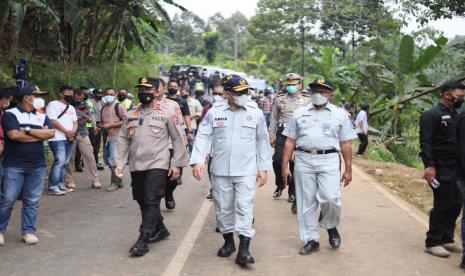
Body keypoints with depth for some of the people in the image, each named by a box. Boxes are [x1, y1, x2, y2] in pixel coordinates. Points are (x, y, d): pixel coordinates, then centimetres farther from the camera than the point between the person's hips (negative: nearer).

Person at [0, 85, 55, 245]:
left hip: (38, 166, 4)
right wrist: (40, 134, -8)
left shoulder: (42, 116, 13)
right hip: (14, 166, -4)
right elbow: (14, 135, -18)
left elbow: (51, 133, -3)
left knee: (32, 201, 6)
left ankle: (29, 231, 14)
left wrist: (28, 130, -12)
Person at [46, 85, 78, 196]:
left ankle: (60, 185, 13)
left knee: (64, 163, 7)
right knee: (59, 161, -16)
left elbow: (75, 122, 18)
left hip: (69, 138, 8)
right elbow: (53, 121, -12)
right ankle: (53, 187, -13)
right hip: (58, 138, -8)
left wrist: (73, 131, -4)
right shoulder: (53, 104, -3)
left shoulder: (71, 108, 22)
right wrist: (66, 131, -12)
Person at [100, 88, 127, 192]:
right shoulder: (103, 108, 18)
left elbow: (125, 121, -14)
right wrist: (101, 126, 7)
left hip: (116, 137, -9)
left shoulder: (119, 106, -5)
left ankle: (114, 183, -1)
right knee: (107, 159, 11)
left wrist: (110, 125, -15)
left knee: (113, 160, -12)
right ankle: (119, 181, 22)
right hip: (107, 137, 9)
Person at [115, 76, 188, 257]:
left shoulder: (165, 113, -2)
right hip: (136, 166, 5)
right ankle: (160, 230, 31)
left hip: (158, 165, -5)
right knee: (142, 201, 12)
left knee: (151, 201, -9)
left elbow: (178, 139, 0)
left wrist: (176, 164, -4)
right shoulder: (131, 115, 11)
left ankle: (143, 240, -5)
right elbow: (123, 140, 12)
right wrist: (119, 163, 3)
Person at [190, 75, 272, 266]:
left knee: (245, 207, -6)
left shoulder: (256, 113, 0)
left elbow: (262, 141, 5)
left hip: (246, 171, -1)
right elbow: (203, 136, -2)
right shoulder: (215, 111, 0)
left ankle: (243, 249, -5)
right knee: (223, 207, 11)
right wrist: (198, 161, -14)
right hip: (220, 171, 1)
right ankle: (228, 241, 29)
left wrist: (263, 168, 5)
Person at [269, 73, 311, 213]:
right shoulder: (279, 99, 10)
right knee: (278, 160, -10)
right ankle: (280, 185, 16)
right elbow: (274, 118, 13)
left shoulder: (307, 100, 6)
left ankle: (293, 192, 17)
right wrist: (272, 136, 10)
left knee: (295, 164, 4)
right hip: (283, 132, 1)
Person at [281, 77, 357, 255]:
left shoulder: (340, 114, 9)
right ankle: (311, 240, 16)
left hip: (329, 161, -2)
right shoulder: (299, 113, 13)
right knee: (306, 202, 4)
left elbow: (345, 144, 8)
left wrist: (348, 169, 4)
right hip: (303, 161, 2)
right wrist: (285, 166, 5)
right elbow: (290, 141, 11)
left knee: (331, 198, -14)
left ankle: (331, 226, 17)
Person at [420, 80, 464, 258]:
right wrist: (429, 165, -26)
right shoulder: (432, 115, -11)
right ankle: (432, 242, 8)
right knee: (442, 205, -3)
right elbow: (425, 142, -18)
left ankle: (447, 239, 25)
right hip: (440, 170, -8)